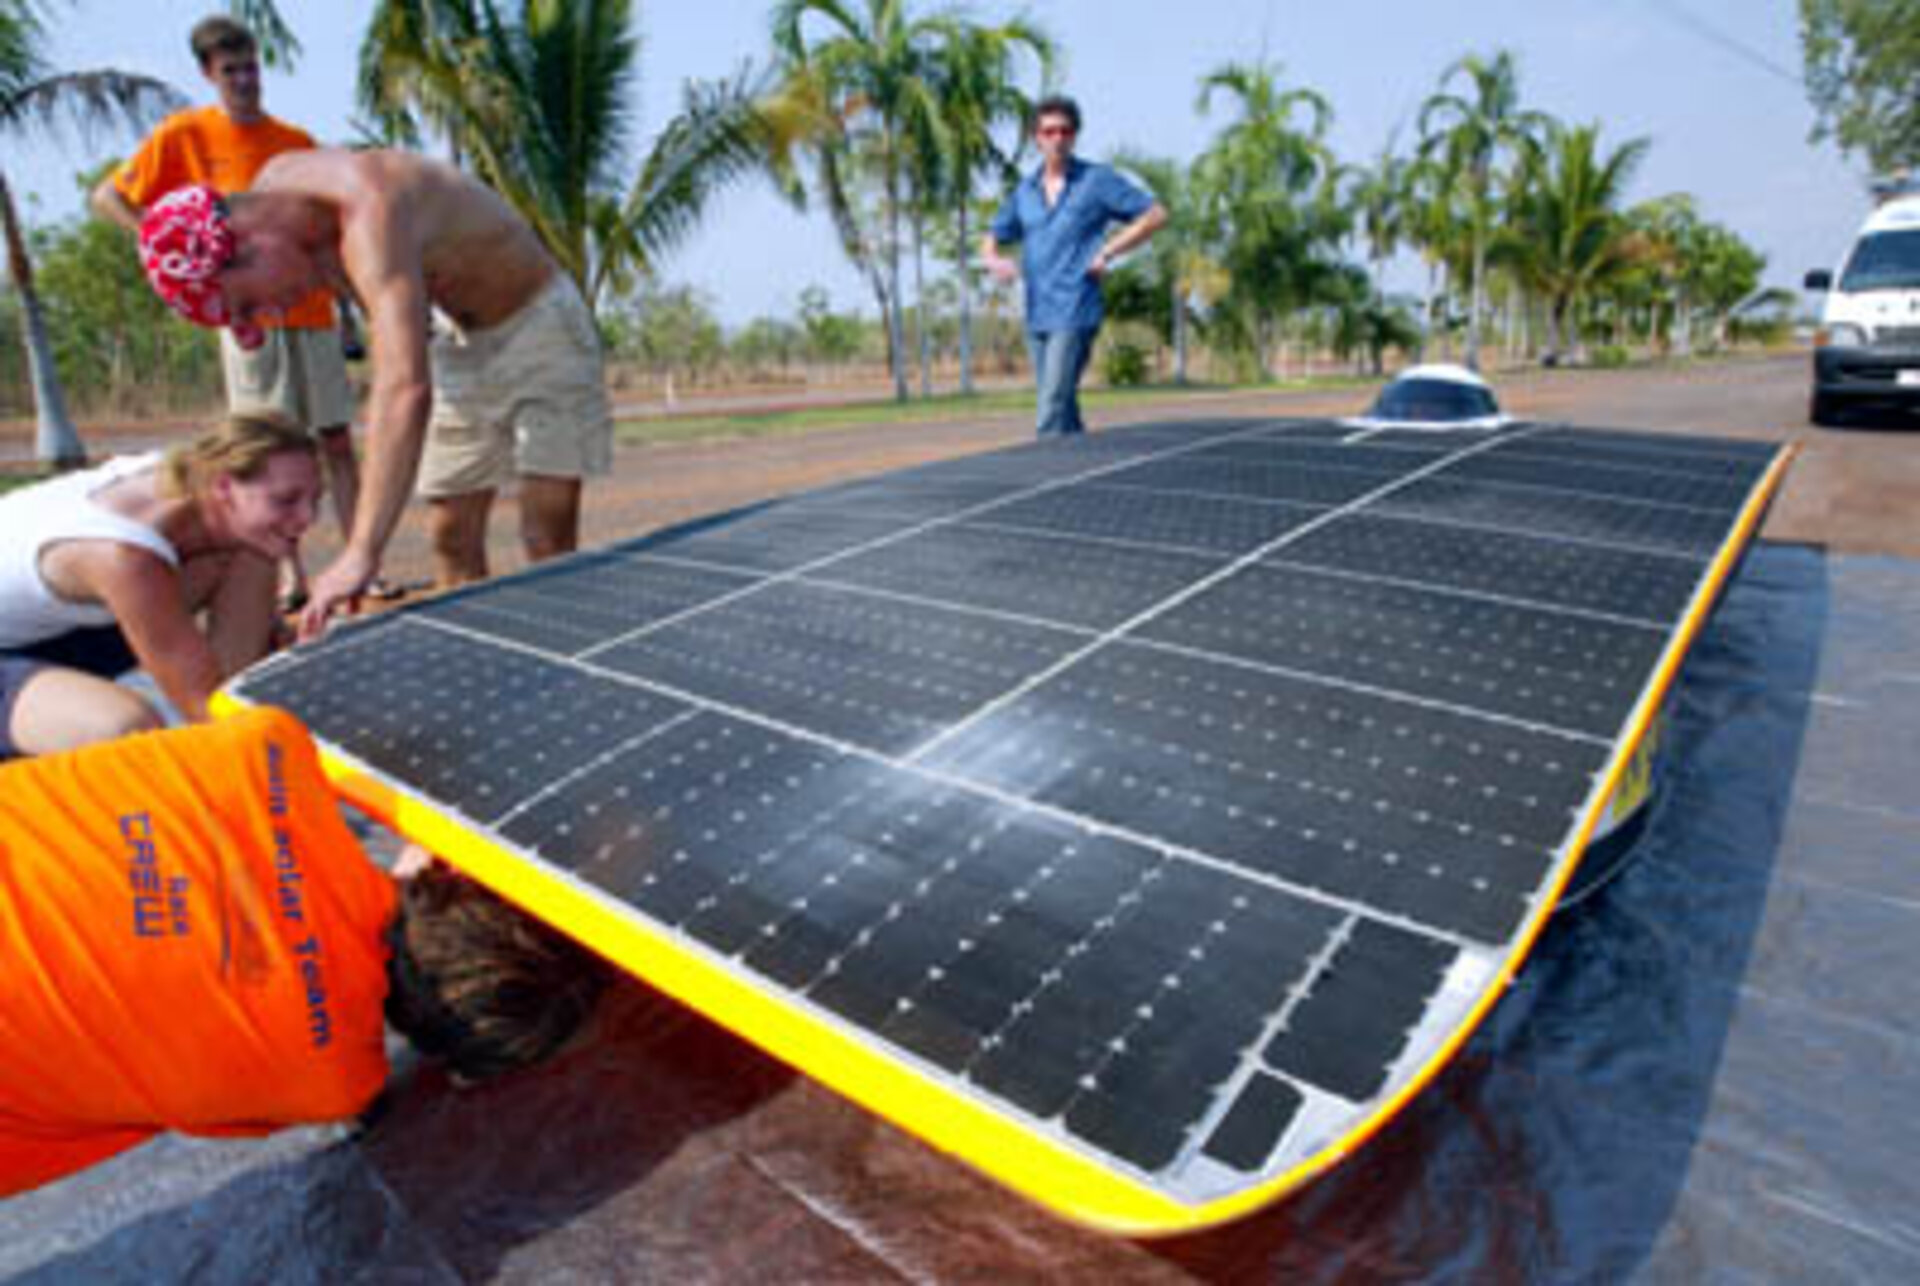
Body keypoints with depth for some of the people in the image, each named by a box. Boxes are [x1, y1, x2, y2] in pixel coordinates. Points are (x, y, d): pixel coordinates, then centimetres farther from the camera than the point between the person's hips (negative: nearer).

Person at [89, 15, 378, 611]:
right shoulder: (184, 133, 3)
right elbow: (106, 198, 4)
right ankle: (290, 575, 2)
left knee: (337, 441, 0)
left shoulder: (297, 141, 12)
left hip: (312, 311, 3)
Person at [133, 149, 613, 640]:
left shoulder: (367, 211, -34)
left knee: (547, 541, -15)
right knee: (451, 536, 5)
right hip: (465, 341, 9)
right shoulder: (269, 187, -6)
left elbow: (406, 388, -47)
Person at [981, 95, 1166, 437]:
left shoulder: (1097, 180, 2)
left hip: (1075, 312, -6)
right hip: (1036, 315, 6)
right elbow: (992, 239, 21)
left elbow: (1154, 215, 2)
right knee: (1063, 408, 11)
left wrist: (1108, 251, -8)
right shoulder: (1025, 190, 15)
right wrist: (994, 260, -3)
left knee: (1053, 405, -14)